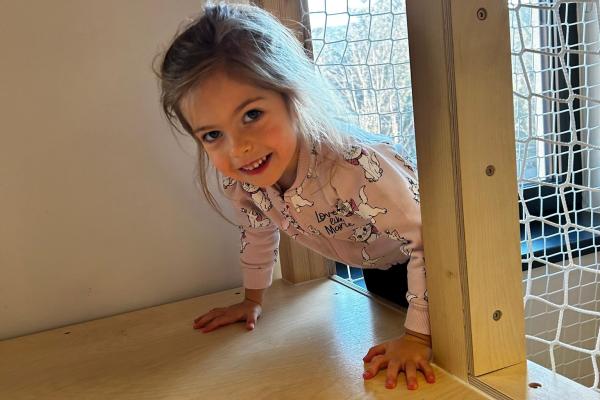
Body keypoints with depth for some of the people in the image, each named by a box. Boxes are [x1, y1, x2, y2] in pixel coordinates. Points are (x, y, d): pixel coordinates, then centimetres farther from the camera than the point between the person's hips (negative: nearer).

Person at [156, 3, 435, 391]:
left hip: (420, 260, -4)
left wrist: (417, 336, -34)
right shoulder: (238, 177, -25)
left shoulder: (354, 167, -48)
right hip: (372, 266, 5)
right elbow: (258, 229, -3)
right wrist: (252, 299, 8)